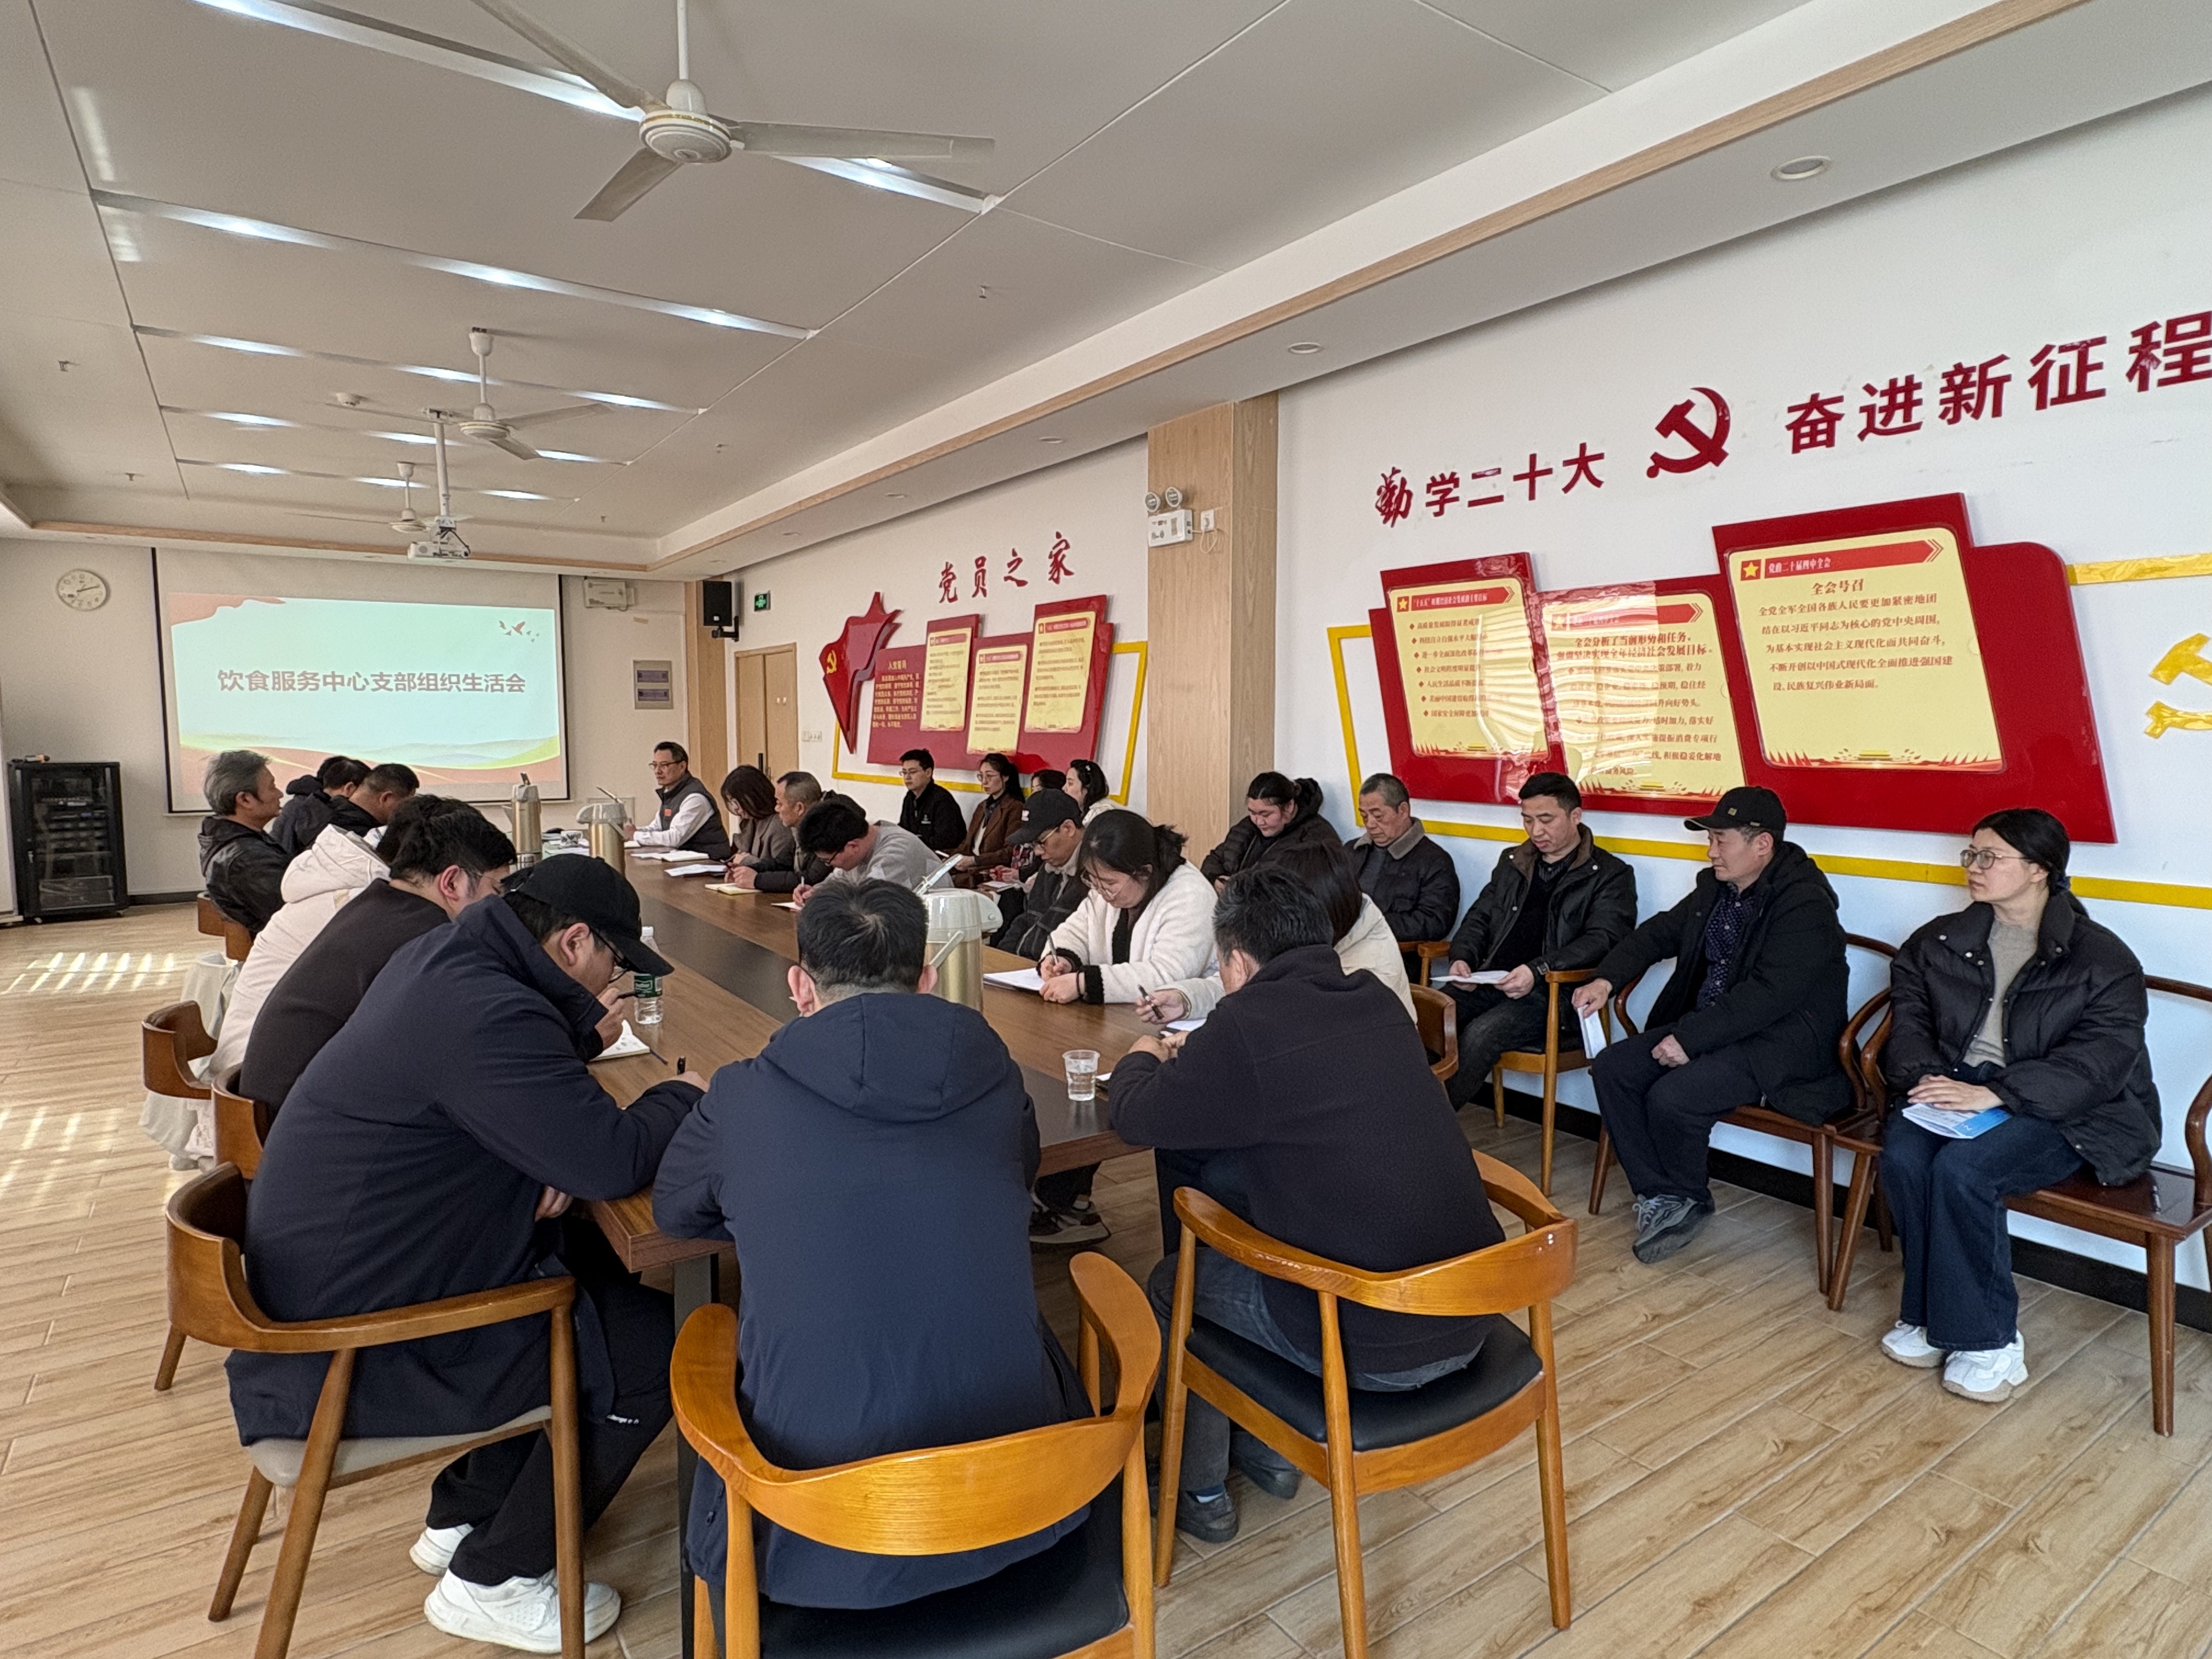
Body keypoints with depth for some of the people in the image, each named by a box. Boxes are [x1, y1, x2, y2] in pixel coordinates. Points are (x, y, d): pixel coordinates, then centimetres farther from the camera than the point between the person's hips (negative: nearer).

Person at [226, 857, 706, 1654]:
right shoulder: (486, 1015, -29)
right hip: (354, 1350, -10)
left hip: (328, 1278, 10)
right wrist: (681, 1097, -9)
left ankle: (463, 1514, 28)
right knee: (657, 1344, -8)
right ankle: (491, 1580, 11)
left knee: (601, 1264, 17)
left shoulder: (443, 956, 2)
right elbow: (614, 1161, -30)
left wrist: (581, 1019, -4)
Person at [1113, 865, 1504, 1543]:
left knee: (1174, 1282, 17)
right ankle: (1268, 1451, 40)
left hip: (1371, 1346, -7)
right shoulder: (1378, 1003, 3)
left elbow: (1139, 1122, -3)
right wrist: (1198, 1057, 27)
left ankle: (1198, 1491, 32)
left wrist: (1141, 1062, 17)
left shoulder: (1248, 1024, -18)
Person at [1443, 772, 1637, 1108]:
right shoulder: (1512, 862, 22)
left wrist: (1538, 971, -24)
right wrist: (1462, 958, 1)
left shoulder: (1610, 876, 4)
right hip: (1490, 981, 5)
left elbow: (1602, 940, -9)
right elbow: (1479, 917, 23)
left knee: (1481, 1034, -32)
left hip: (1553, 994, -5)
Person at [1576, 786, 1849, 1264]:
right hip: (1707, 1026, 9)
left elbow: (1767, 995, -26)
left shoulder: (1805, 906, -18)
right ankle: (1658, 1194, 1)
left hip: (1779, 1042, -9)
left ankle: (1688, 1201, 3)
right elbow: (1661, 932, 16)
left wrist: (1689, 1038, -27)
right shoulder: (1715, 887, 7)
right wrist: (1607, 978, -1)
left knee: (1671, 1097, -27)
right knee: (1612, 1068, -8)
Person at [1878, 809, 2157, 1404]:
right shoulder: (1940, 942, 12)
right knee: (1902, 1155, -27)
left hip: (2060, 1113, -4)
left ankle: (1985, 1339, -13)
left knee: (1961, 1169, -32)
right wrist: (1927, 1077, -13)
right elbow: (1908, 1019, 9)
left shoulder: (2101, 958, -3)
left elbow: (2101, 1060, -14)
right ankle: (1931, 1316, -10)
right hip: (1955, 1088, 4)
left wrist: (1994, 1094, -26)